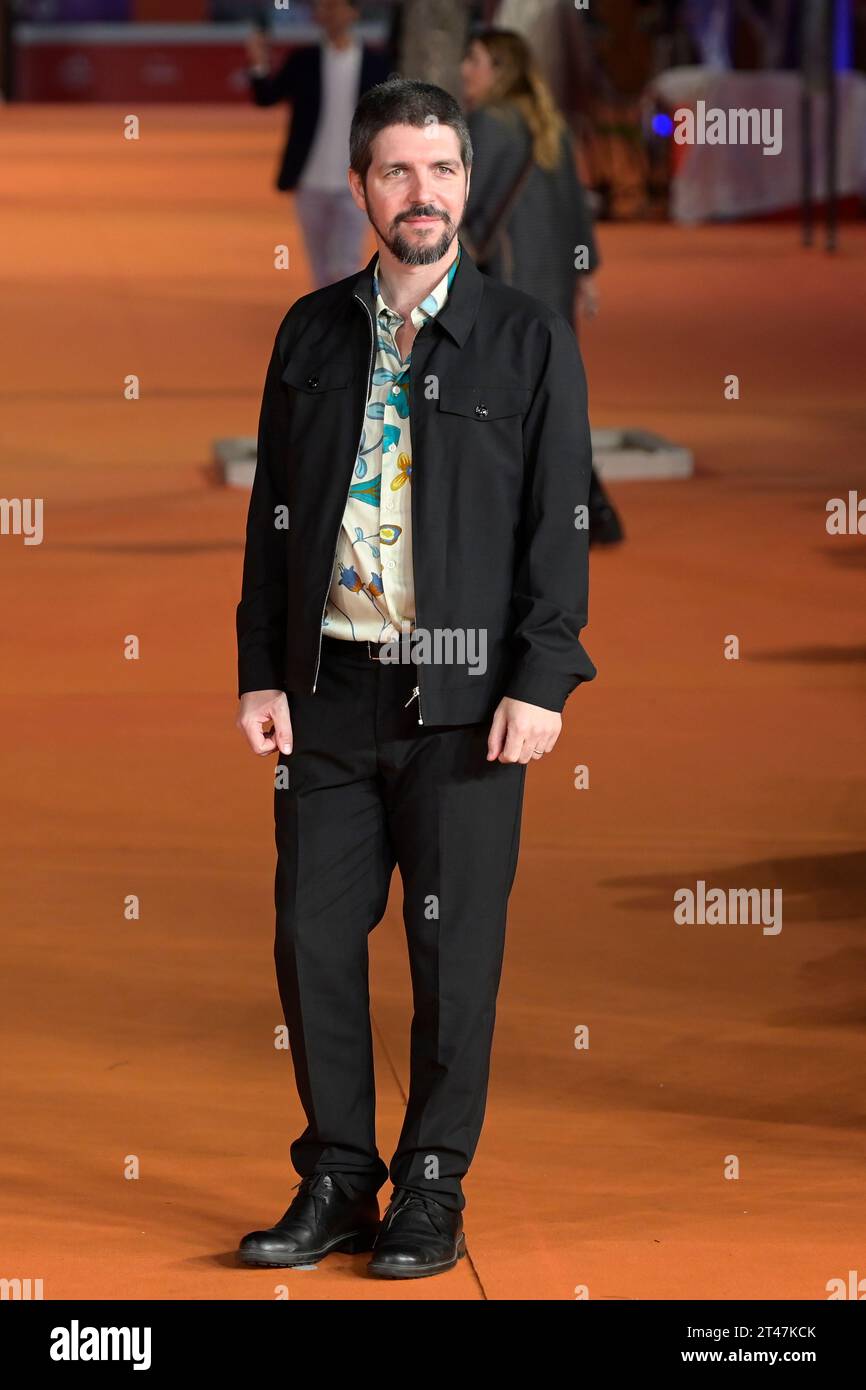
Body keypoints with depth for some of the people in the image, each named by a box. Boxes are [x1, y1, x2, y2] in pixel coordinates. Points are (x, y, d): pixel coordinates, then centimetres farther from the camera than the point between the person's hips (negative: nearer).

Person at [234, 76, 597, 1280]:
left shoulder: (527, 340, 1)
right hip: (331, 692, 3)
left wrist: (541, 683, -10)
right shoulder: (312, 333, 10)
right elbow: (272, 513, 12)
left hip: (465, 696, -3)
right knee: (314, 937, 3)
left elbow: (559, 523, -2)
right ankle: (338, 1184, 15)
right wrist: (260, 672, 5)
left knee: (455, 953, 1)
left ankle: (432, 1195, 11)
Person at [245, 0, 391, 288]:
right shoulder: (304, 61, 3)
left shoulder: (376, 65, 1)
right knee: (322, 274, 10)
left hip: (354, 189, -2)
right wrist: (259, 67, -22)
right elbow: (266, 97, -3)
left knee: (344, 270, -13)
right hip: (311, 186, 2)